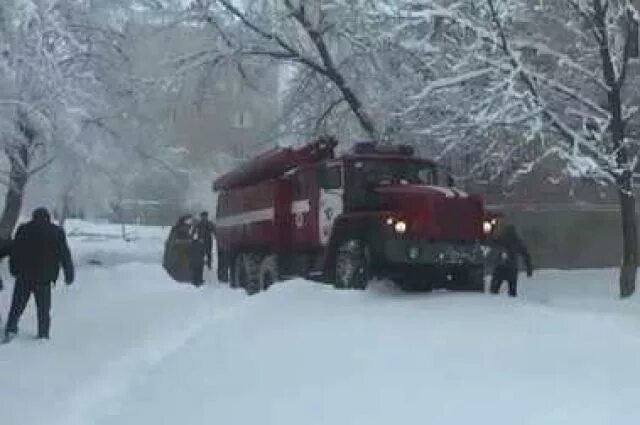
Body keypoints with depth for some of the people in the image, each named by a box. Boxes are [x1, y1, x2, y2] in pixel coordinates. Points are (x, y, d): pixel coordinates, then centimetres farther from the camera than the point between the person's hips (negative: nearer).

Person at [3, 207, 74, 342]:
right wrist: (69, 274, 9)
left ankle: (11, 329, 3)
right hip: (44, 277, -1)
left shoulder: (23, 230, 4)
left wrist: (14, 269, 17)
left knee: (17, 305, 12)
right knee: (43, 308, 9)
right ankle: (43, 335, 10)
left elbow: (14, 252, 7)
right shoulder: (57, 232, 0)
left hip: (24, 275, 1)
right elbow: (65, 255, 3)